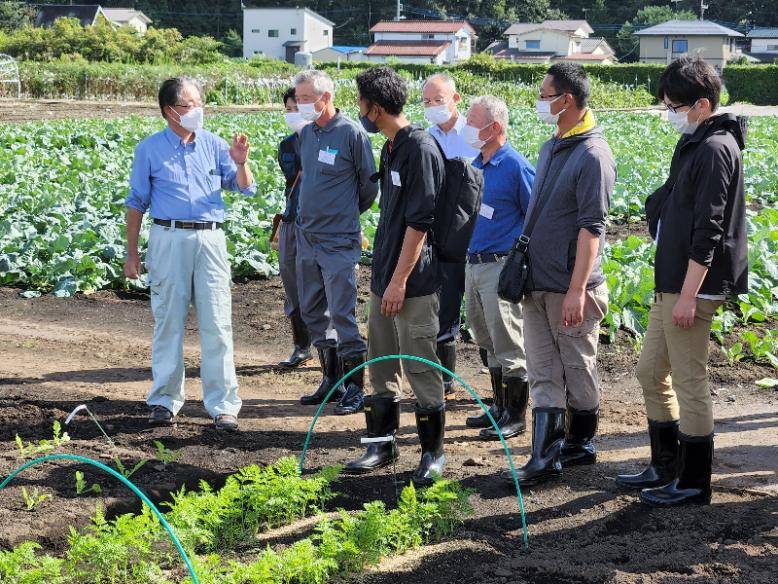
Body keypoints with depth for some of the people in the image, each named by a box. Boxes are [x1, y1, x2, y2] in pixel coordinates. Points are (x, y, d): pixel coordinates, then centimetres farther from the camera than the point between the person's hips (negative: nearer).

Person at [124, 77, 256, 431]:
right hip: (168, 239, -1)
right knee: (168, 323, 5)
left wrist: (241, 163, -13)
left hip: (210, 239, 1)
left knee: (217, 324, -1)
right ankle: (165, 399, 17)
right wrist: (131, 253, 7)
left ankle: (223, 405, 2)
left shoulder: (214, 145, 9)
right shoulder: (150, 149, 4)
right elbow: (136, 203, 9)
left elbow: (245, 189, 7)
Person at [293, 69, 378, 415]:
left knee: (342, 314, -7)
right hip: (306, 237, 7)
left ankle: (355, 389, 0)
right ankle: (331, 380, 23)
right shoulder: (306, 134, 10)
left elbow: (369, 186, -2)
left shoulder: (351, 133, -11)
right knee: (313, 313, 12)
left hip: (338, 240, -7)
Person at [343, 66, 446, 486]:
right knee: (382, 366, 14)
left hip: (413, 282, -9)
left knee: (421, 369, -2)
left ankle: (432, 452, 8)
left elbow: (419, 222, -19)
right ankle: (382, 443, 25)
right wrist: (384, 275, 19)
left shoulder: (420, 149, -16)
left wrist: (400, 280, -19)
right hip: (384, 278, 9)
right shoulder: (390, 149, 13)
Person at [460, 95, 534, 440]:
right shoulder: (476, 166, 12)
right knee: (489, 343, 16)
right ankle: (500, 407, 26)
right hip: (474, 264, 9)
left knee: (508, 345, -3)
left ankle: (515, 416, 4)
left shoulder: (516, 167, -13)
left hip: (502, 266, -9)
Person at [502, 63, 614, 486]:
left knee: (579, 369, 7)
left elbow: (591, 228, -19)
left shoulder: (592, 155, -15)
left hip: (570, 289, -8)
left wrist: (576, 290, -22)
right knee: (543, 374, 7)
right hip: (537, 283, 8)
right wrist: (525, 268, 18)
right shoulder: (550, 148, 12)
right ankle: (544, 458, 9)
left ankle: (579, 444, 21)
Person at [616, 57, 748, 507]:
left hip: (694, 286, -10)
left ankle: (694, 484, 7)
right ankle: (666, 468, 28)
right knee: (651, 372, 17)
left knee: (690, 383, -3)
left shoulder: (715, 149, -16)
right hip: (672, 284, 10)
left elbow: (707, 232, -20)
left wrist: (688, 295, -22)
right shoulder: (695, 145, 15)